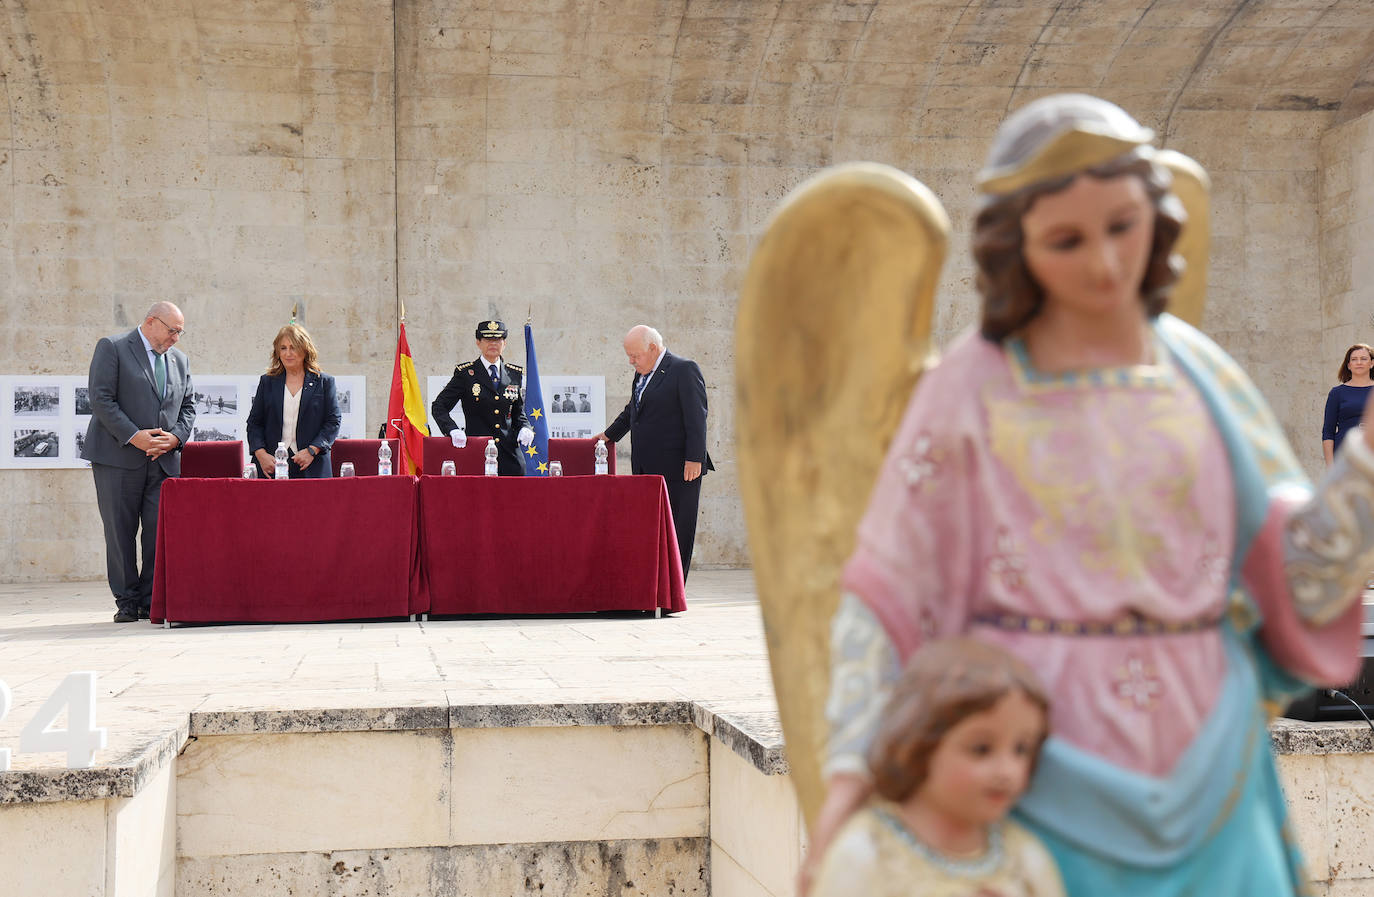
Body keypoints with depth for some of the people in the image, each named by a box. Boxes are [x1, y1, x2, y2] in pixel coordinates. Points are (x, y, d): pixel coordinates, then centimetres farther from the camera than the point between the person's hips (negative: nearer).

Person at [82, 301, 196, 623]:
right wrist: (134, 436, -15)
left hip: (164, 460, 4)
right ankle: (126, 602, 9)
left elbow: (188, 406, 18)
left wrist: (176, 436, -2)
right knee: (120, 532, 0)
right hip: (119, 458, -4)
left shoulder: (179, 359, 17)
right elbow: (101, 399, -8)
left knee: (161, 531, -2)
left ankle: (151, 600, 7)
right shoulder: (111, 348, 0)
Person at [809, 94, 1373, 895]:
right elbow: (885, 593, -3)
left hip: (1202, 762, 3)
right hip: (1043, 765, -3)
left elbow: (1309, 579, 4)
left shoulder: (1204, 377, 6)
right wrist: (851, 764, -12)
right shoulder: (971, 387, -4)